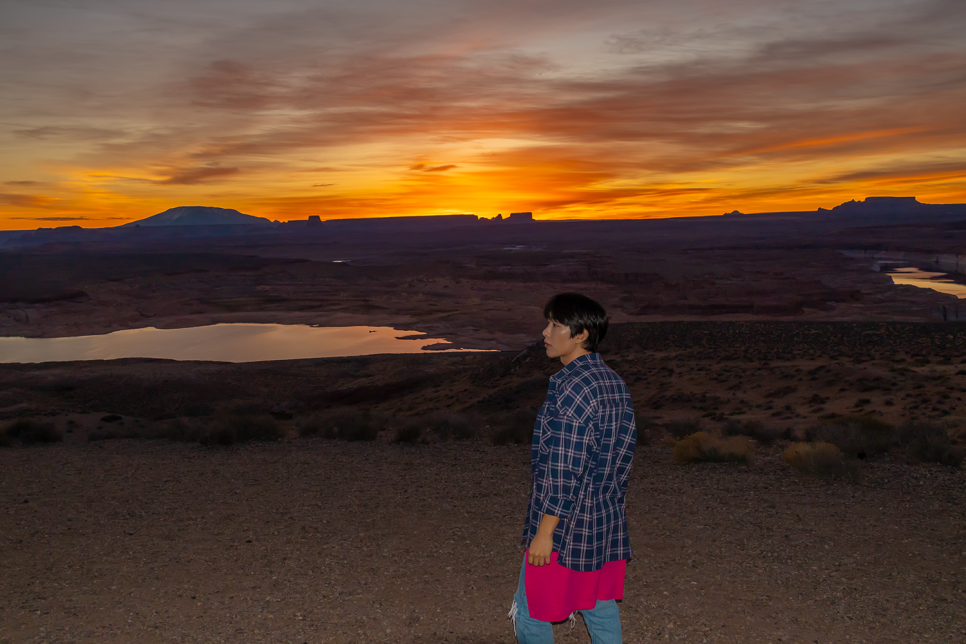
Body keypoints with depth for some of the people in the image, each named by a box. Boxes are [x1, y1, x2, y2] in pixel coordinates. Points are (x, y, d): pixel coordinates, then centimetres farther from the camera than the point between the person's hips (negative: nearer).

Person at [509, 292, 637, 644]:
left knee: (530, 612, 9)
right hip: (608, 523, 9)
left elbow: (564, 470, -23)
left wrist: (545, 531, -17)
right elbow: (625, 448, 12)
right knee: (600, 607, 19)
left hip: (567, 525, -9)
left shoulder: (569, 388, -22)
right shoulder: (614, 382, 5)